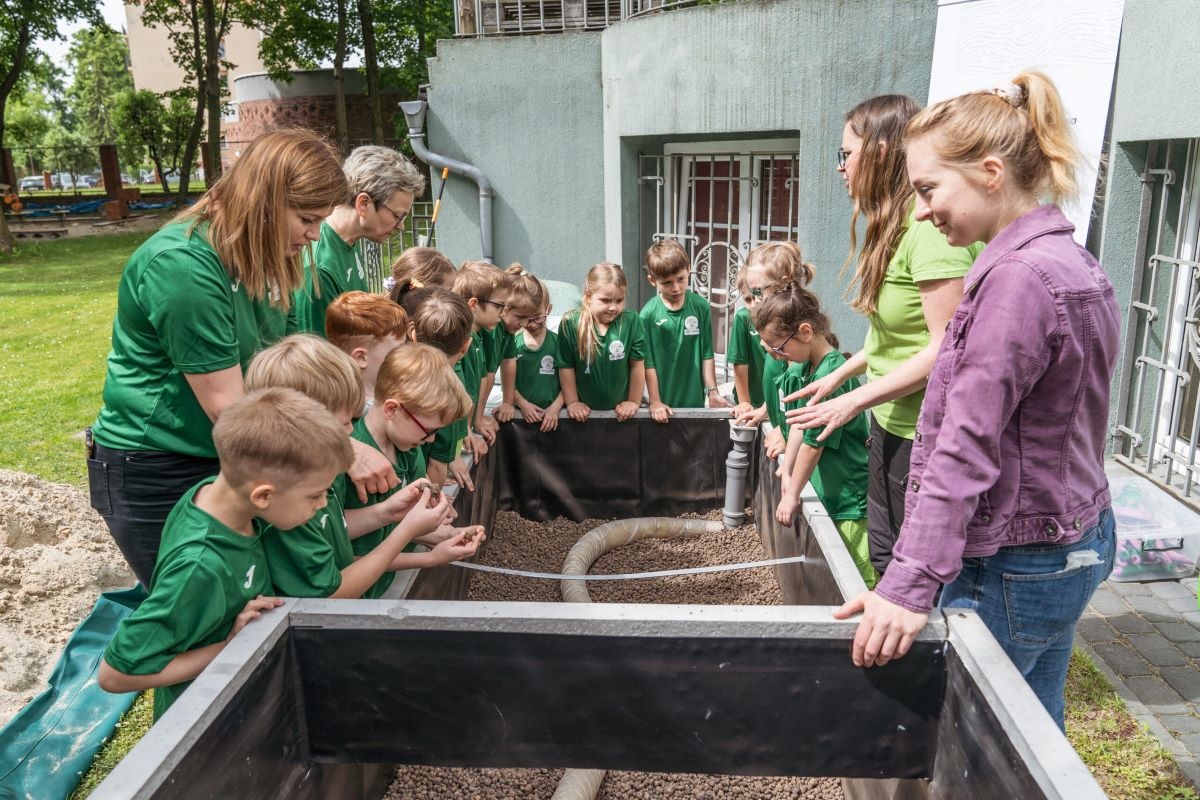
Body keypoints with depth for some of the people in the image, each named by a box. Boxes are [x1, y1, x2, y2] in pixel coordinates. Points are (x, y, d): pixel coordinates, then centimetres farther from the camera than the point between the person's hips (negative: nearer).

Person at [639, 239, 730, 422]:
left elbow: (706, 354, 1)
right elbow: (649, 363, -7)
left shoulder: (701, 307, -4)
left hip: (695, 400, 2)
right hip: (664, 403, -2)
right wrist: (655, 402, -8)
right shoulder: (648, 315, -10)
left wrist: (712, 391, -1)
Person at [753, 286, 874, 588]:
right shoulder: (806, 369, 5)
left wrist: (792, 495, -8)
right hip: (834, 495, 9)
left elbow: (814, 443, -18)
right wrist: (787, 470, 2)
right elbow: (800, 424, 8)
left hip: (853, 502, -9)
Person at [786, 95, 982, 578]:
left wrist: (855, 400, -19)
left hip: (923, 434, -9)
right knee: (883, 554, 21)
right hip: (891, 423, 9)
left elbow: (946, 348, -24)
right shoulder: (894, 227, 9)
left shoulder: (931, 229, -21)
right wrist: (839, 375, 14)